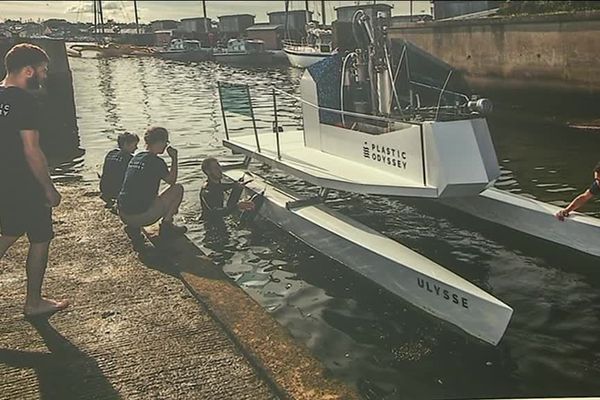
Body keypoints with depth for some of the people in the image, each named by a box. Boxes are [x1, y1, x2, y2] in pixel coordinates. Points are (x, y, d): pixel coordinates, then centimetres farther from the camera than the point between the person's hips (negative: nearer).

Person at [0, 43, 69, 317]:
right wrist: (50, 189, -14)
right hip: (25, 187, -8)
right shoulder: (24, 102, -19)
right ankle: (34, 303, 18)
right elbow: (32, 152, -22)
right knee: (40, 240, 6)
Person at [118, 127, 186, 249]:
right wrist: (174, 158, 14)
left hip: (123, 215, 7)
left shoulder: (135, 158, 14)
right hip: (141, 215, -7)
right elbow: (172, 180, 7)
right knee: (178, 189, 8)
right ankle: (166, 226, 10)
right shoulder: (156, 162, -10)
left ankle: (134, 227, 12)